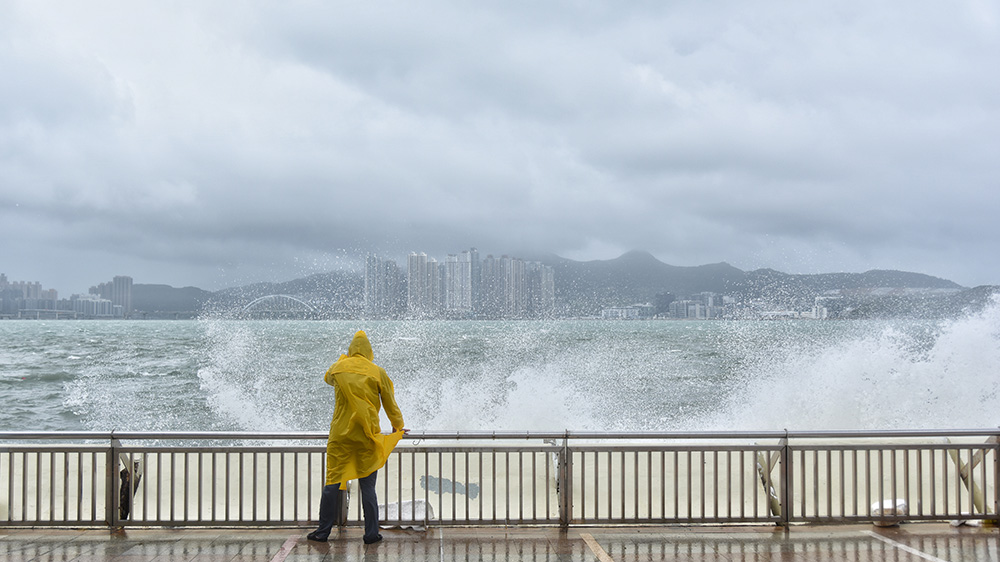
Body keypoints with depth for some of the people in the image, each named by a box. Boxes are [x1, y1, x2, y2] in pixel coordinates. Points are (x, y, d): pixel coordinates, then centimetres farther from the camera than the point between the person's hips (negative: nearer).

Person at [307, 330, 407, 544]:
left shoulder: (338, 368, 3)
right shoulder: (377, 372, -1)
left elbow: (327, 377, 29)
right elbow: (390, 404, 7)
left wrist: (343, 359, 44)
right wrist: (398, 426, 24)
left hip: (340, 434, 1)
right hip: (367, 435, -1)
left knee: (332, 483, 6)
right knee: (368, 485, 4)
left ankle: (323, 531, 12)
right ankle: (371, 533, 5)